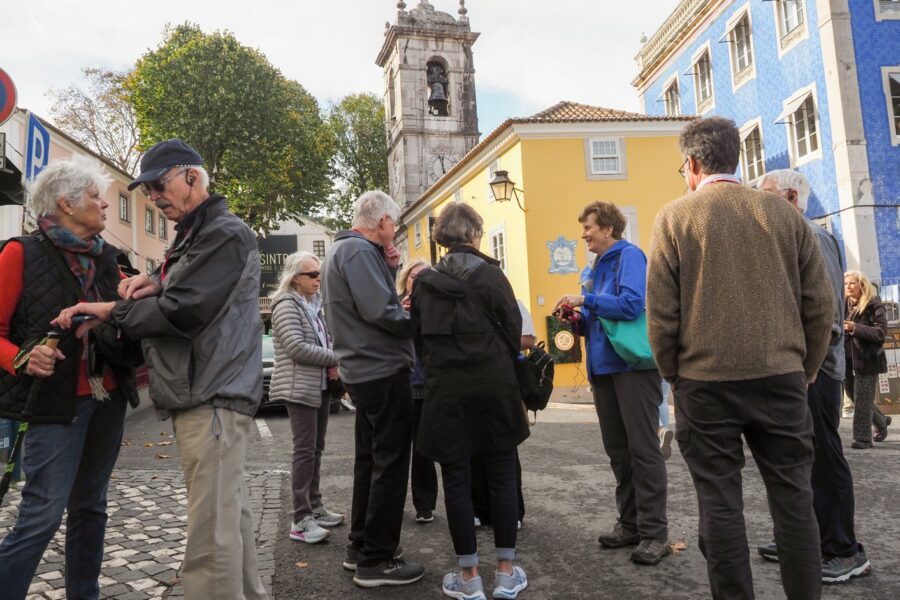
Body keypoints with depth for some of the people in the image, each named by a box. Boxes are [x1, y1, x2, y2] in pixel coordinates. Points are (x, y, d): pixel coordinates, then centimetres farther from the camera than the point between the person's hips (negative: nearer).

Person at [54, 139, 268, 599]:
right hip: (200, 395, 10)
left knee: (210, 534, -9)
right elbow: (176, 290, 27)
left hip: (212, 399, -10)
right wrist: (154, 280, 5)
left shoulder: (226, 234, -10)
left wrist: (108, 311, -6)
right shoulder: (192, 236, 23)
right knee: (230, 515, 15)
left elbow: (182, 311, -17)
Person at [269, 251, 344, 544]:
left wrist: (332, 362, -2)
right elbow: (297, 348, -20)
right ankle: (301, 520, -4)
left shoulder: (314, 304, 15)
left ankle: (315, 507, 22)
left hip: (321, 386, 8)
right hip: (299, 388, -8)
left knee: (316, 448, 12)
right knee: (305, 450, -9)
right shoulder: (286, 305, -10)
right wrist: (336, 359, -14)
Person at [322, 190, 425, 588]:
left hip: (365, 370, 11)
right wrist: (417, 321, -10)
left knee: (371, 459, 17)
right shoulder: (358, 250, -16)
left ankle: (360, 547, 28)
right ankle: (376, 561, 7)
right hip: (383, 370, -11)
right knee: (390, 463, -2)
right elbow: (379, 311, -25)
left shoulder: (347, 248, 17)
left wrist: (388, 269, 7)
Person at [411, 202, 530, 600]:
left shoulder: (424, 282, 4)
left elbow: (419, 338, 7)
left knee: (456, 478, 7)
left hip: (445, 388, 2)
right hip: (492, 384, -2)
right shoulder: (490, 275, -5)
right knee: (502, 473, 9)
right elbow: (513, 328, -2)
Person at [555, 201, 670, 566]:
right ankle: (630, 522, 24)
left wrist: (586, 300, -15)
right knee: (617, 451, 13)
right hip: (603, 367, 9)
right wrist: (578, 318, 3)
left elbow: (631, 304, -22)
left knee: (643, 449, -3)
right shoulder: (591, 269, 17)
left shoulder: (629, 256, -7)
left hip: (632, 365, -9)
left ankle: (654, 532, 6)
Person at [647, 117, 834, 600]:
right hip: (781, 377, 3)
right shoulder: (782, 212, 6)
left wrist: (673, 375, 6)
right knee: (793, 496, 12)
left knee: (720, 502, 6)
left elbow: (661, 311, -6)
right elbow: (820, 303, 5)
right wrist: (805, 370, 14)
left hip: (705, 381, -2)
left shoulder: (674, 217, -2)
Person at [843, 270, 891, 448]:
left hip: (867, 359, -6)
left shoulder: (874, 305, -8)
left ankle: (862, 438, 5)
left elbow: (881, 332, -16)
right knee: (855, 396, 15)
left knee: (862, 400, -3)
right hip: (848, 358, 6)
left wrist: (854, 328, -27)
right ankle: (881, 421, 39)